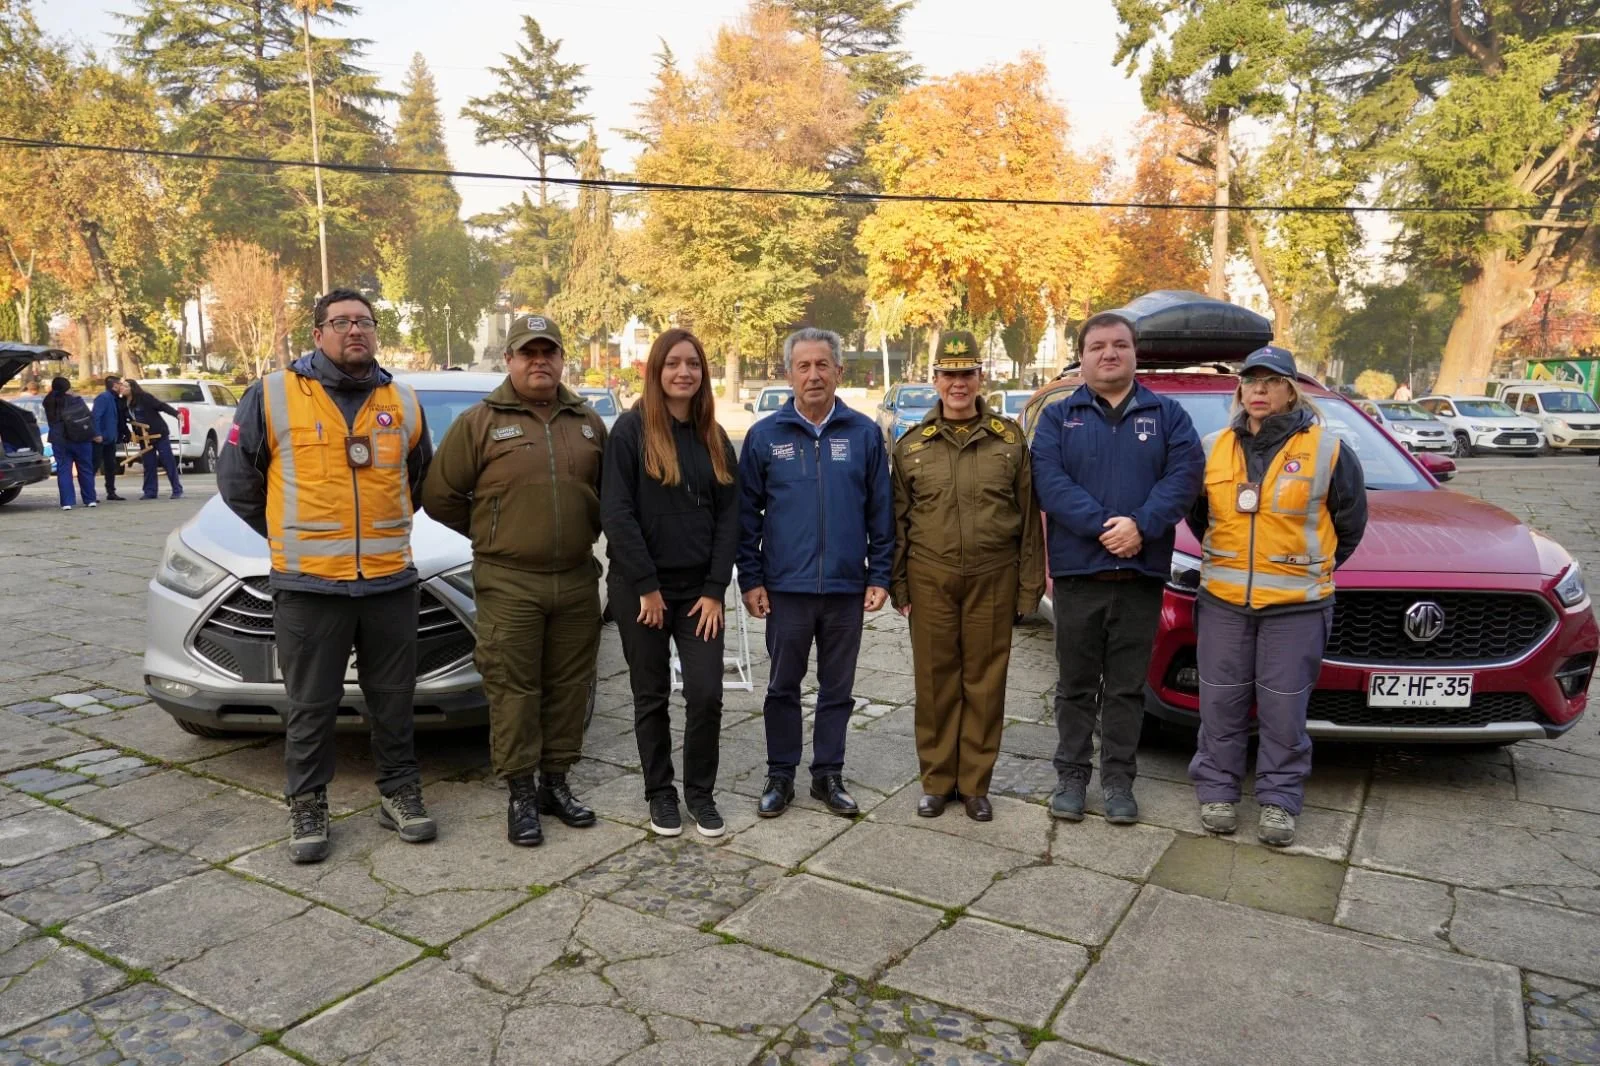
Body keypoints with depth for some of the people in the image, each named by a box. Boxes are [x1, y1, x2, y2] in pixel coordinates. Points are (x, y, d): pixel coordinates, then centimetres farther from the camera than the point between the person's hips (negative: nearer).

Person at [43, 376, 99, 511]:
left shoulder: (49, 402, 4)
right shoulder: (75, 400, -6)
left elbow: (51, 421, 11)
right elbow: (89, 417, -7)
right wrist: (94, 434, 1)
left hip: (59, 440, 2)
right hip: (80, 439, -2)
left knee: (63, 470, 2)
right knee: (85, 469, 7)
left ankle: (67, 502, -5)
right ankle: (90, 499, 10)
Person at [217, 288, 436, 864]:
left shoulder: (403, 400, 8)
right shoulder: (273, 395, -2)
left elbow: (420, 477, 22)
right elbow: (236, 479, 6)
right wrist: (288, 535, 8)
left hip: (391, 580, 3)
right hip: (308, 585, -2)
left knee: (393, 701, 13)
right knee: (311, 707, 8)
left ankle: (399, 793, 28)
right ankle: (307, 807, 23)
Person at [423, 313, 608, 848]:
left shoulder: (588, 422, 10)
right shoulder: (479, 422, -1)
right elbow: (440, 496, 0)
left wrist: (584, 534, 12)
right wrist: (494, 535, 5)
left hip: (578, 580, 4)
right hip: (508, 584, -3)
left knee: (569, 686, 10)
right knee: (513, 690, 0)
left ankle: (556, 782, 24)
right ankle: (522, 794, 12)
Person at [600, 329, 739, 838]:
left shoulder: (714, 437, 8)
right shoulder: (630, 428, -6)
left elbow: (728, 517, 5)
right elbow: (616, 513, -11)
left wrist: (715, 590, -4)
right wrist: (647, 586, -14)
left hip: (699, 588, 3)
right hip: (640, 588, -3)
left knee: (706, 693, 0)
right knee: (652, 696, 8)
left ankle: (700, 793, 19)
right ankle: (660, 794, 24)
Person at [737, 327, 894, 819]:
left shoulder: (865, 433, 1)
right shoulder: (765, 436, 0)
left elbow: (881, 512, 4)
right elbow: (747, 514, 2)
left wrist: (879, 575, -1)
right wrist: (750, 580, -2)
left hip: (847, 588, 1)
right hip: (785, 588, 0)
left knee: (837, 689, 12)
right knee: (783, 686, 11)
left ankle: (828, 774, 26)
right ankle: (780, 775, 25)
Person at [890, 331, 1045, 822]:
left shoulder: (1010, 438, 3)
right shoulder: (911, 445, 6)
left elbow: (1029, 516, 4)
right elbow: (898, 520, 8)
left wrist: (1029, 584, 0)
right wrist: (898, 585, 4)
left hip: (992, 579, 0)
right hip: (930, 579, 1)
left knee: (985, 684, 7)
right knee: (935, 683, 7)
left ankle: (975, 783, 21)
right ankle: (936, 779, 22)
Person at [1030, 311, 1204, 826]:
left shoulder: (1167, 414, 9)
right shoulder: (1058, 417, 6)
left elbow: (1185, 475, -5)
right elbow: (1049, 482, -9)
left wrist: (1141, 525, -20)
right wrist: (1102, 525, -20)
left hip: (1142, 573, 1)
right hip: (1077, 571, 0)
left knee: (1127, 686, 9)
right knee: (1076, 684, 9)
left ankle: (1119, 779, 21)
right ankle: (1071, 775, 20)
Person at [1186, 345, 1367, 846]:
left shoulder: (1326, 448, -2)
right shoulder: (1214, 447, 6)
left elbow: (1351, 521, 9)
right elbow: (1197, 514, 20)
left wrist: (1313, 568, 13)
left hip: (1296, 604, -2)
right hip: (1223, 601, 2)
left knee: (1284, 709, 5)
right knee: (1221, 703, 8)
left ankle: (1280, 800, 19)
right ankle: (1216, 790, 22)